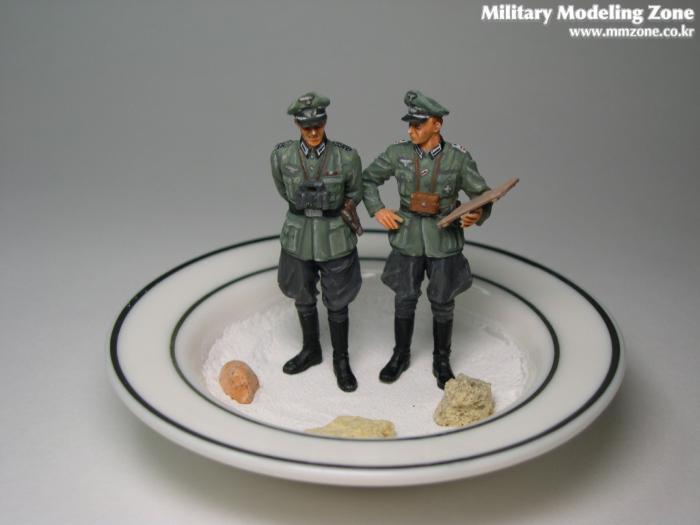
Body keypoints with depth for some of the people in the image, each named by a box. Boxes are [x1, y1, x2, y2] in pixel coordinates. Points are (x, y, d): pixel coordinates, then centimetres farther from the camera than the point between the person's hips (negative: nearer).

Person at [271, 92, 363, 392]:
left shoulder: (346, 158, -17)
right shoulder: (281, 155, -12)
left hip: (335, 238, -2)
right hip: (298, 236, 2)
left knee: (336, 302, 9)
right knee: (303, 297, 18)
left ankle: (341, 362, 28)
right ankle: (311, 351, 41)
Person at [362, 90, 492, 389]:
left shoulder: (459, 159, -12)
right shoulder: (398, 153, -8)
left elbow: (482, 198, -5)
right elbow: (367, 179, 5)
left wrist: (477, 216, -28)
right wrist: (377, 211, -10)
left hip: (444, 238, -1)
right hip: (408, 236, 1)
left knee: (442, 302, 7)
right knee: (404, 298, 8)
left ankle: (441, 362, 27)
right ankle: (401, 356, 29)